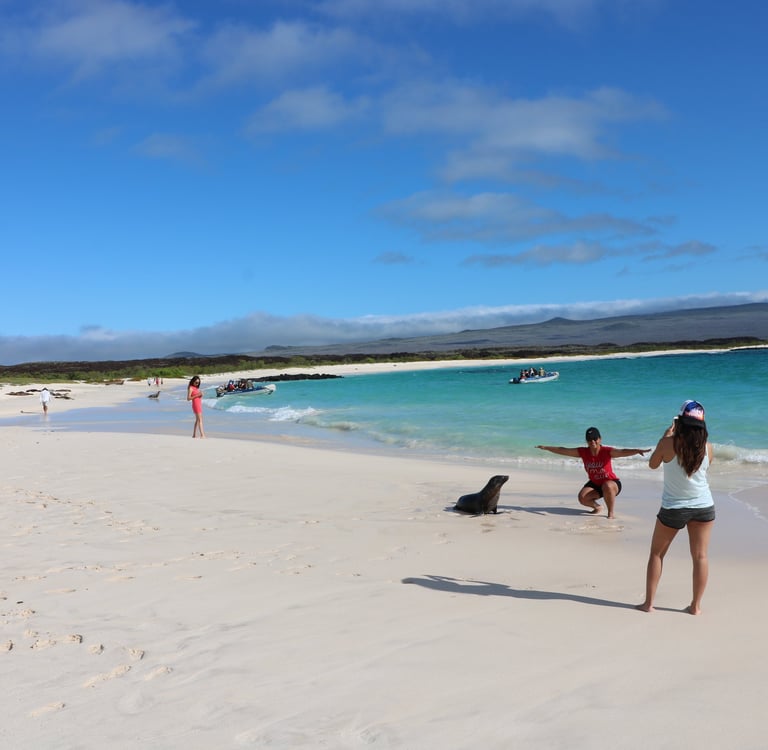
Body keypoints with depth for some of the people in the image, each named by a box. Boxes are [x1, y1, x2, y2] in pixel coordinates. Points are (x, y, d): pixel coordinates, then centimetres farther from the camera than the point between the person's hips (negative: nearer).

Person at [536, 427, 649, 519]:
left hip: (612, 483, -4)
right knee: (582, 498, -20)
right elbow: (563, 451, -5)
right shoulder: (583, 452, -10)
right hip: (594, 484, 4)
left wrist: (637, 450, -55)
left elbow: (623, 452, -37)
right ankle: (597, 507, 15)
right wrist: (546, 447, -6)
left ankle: (611, 512, -15)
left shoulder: (607, 451, -21)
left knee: (607, 487, -39)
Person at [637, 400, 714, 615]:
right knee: (700, 556, 9)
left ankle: (648, 602, 14)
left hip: (673, 508, -2)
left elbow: (653, 464, 0)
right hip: (704, 507, 2)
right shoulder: (707, 447, -9)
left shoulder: (668, 443, -17)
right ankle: (696, 605, 15)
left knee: (656, 553, 12)